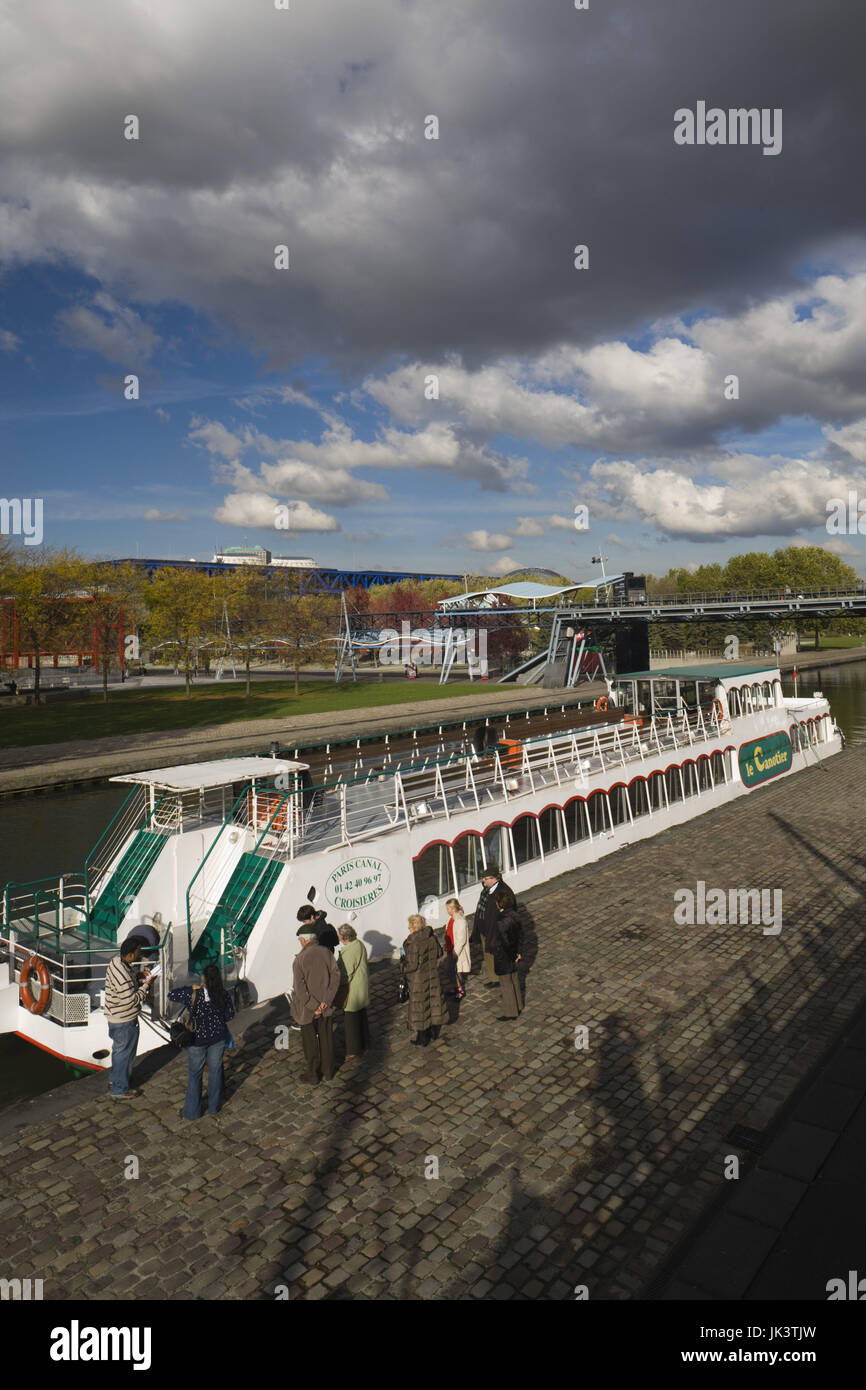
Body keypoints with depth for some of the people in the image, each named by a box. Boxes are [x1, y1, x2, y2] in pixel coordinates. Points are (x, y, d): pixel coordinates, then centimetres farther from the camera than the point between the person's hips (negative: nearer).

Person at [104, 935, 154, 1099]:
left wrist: (140, 980, 1)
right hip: (124, 1021, -10)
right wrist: (145, 985, -17)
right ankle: (119, 1090, 24)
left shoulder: (116, 961, -2)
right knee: (124, 1053, 8)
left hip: (115, 1017, 10)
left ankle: (114, 1080, 45)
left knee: (119, 1050, 27)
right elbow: (133, 1000, -28)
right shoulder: (122, 973, -33)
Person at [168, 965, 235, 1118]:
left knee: (195, 1074, 12)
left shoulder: (193, 994, -18)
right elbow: (230, 1015, 0)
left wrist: (190, 988, 3)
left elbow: (171, 994, -7)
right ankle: (214, 1107, 28)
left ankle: (192, 1111, 22)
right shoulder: (224, 995, -10)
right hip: (218, 1038, 2)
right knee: (215, 1070, 16)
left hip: (198, 1039, -2)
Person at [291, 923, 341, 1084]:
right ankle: (328, 1072, 32)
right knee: (326, 1040, 19)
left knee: (310, 1044, 13)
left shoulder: (299, 959, -17)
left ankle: (313, 1076, 25)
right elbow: (336, 975, -10)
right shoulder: (326, 953, -5)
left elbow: (300, 988, -20)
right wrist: (326, 1001, -11)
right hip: (326, 1007, 4)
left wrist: (314, 1007, -14)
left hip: (307, 1010, -4)